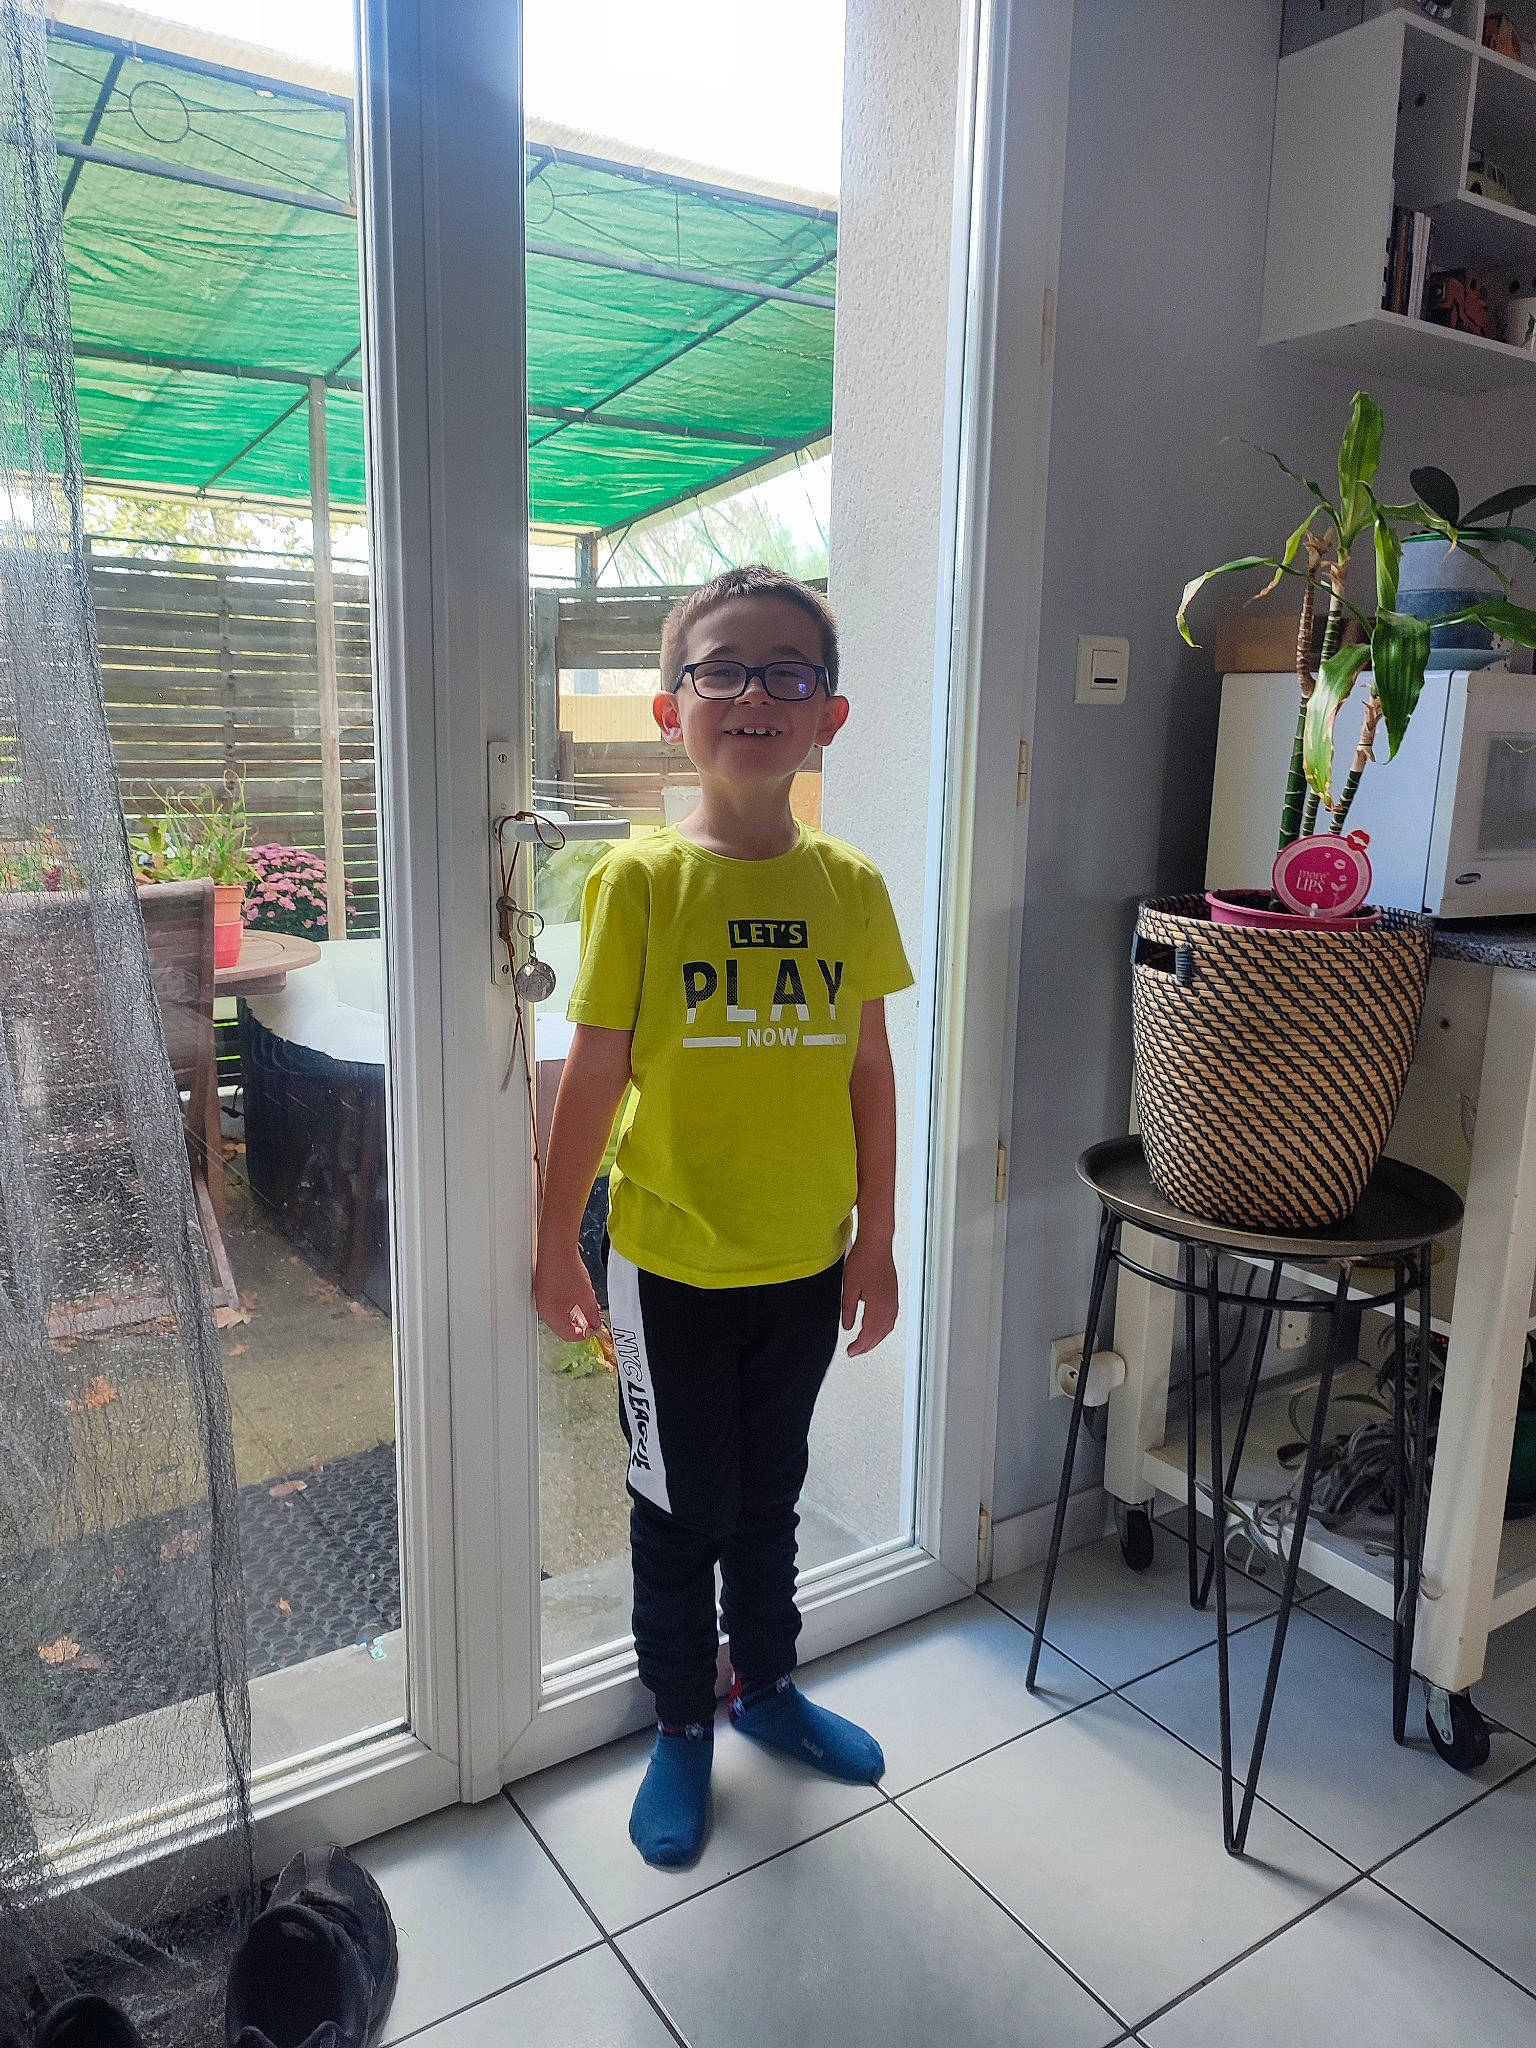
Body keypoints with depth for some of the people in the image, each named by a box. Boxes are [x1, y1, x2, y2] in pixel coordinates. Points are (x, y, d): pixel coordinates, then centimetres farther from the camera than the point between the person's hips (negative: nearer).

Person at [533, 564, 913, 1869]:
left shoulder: (851, 887, -2)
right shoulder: (640, 881, -12)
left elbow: (869, 1073, 3)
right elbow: (594, 1075, -9)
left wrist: (876, 1244, 5)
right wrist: (557, 1247, -5)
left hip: (805, 1263, 3)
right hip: (672, 1266, -3)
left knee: (770, 1488, 22)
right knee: (681, 1507, 15)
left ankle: (767, 1684, 46)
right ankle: (682, 1728, 38)